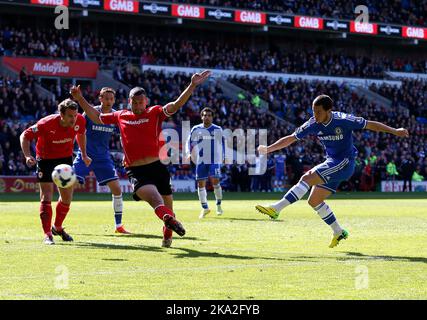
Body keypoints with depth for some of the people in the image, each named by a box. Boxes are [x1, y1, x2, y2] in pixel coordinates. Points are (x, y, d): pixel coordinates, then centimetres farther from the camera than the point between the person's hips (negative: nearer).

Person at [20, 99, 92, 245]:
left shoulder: (80, 121, -18)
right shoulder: (46, 124, -30)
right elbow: (25, 136, -21)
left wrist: (84, 155, 11)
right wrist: (28, 156, -34)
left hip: (66, 158, 4)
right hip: (45, 159, -4)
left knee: (67, 198, 8)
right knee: (46, 197, -12)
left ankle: (57, 227, 31)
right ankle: (47, 234, -5)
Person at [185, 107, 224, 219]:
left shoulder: (218, 129, 6)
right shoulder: (196, 129, 5)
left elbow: (222, 143, 16)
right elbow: (189, 142, 9)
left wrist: (222, 157, 13)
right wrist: (189, 153, -7)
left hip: (215, 160, -2)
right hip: (201, 160, 2)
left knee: (215, 181, -15)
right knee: (201, 183, 1)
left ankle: (219, 204, 3)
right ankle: (205, 207, 12)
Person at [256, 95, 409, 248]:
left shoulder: (343, 120, -18)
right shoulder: (313, 124, -3)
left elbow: (370, 125, -8)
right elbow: (291, 138, 3)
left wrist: (395, 131, -5)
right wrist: (268, 149, -5)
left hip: (344, 162, -7)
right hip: (332, 163, 8)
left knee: (308, 178, -23)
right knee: (314, 201, 7)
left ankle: (276, 208, -28)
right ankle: (339, 232, 21)